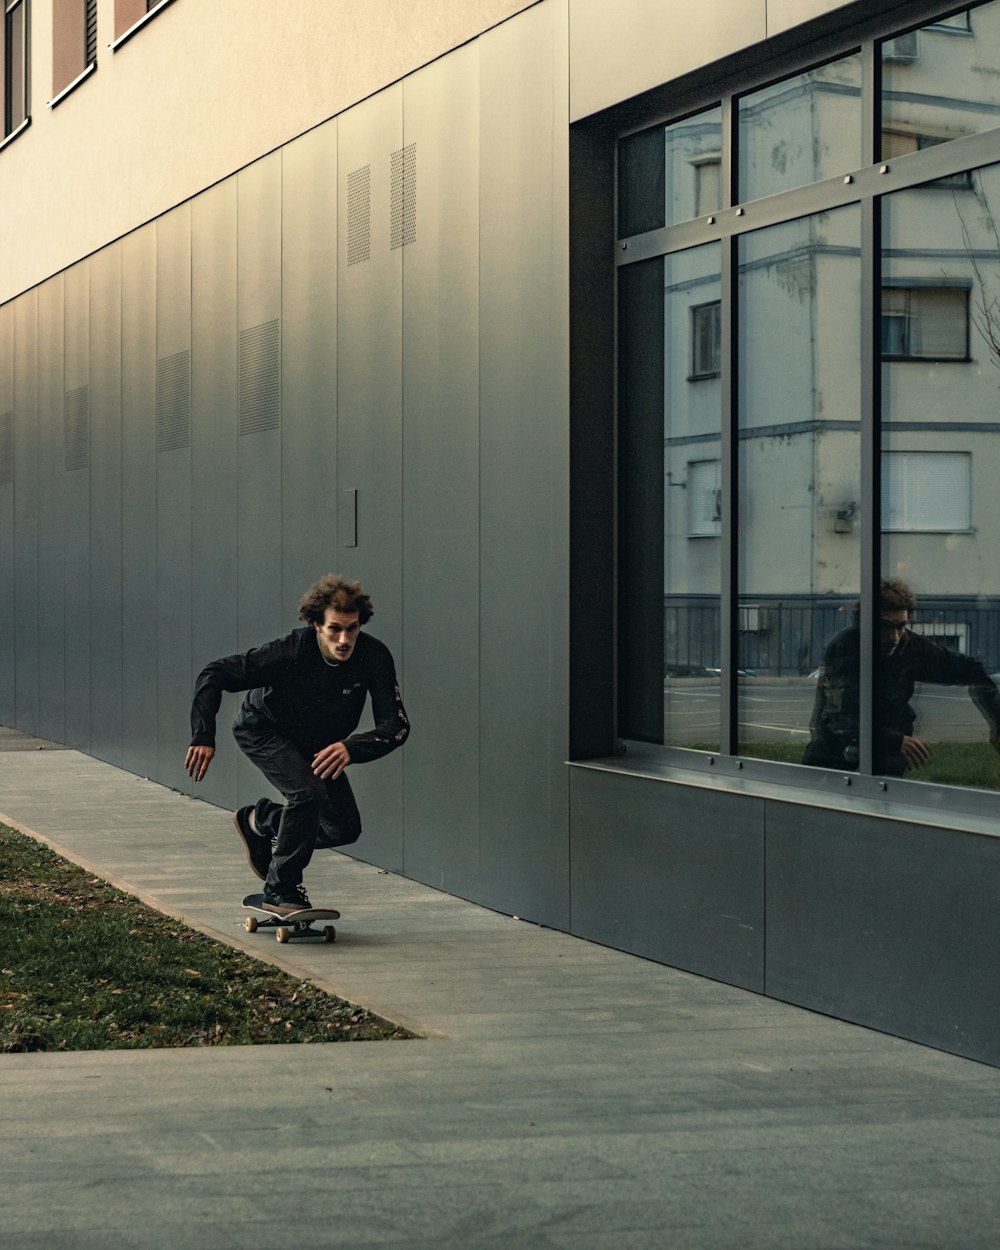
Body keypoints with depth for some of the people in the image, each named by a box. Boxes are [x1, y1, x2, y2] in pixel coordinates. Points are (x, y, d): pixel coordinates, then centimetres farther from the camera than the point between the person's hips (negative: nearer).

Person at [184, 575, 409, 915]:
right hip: (264, 731, -5)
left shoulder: (374, 657, -28)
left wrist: (351, 748, -48)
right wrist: (203, 737, -36)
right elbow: (214, 674, -28)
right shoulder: (291, 652, -34)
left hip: (318, 743, 5)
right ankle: (281, 892, -13)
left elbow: (397, 725, -30)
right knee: (308, 793, -29)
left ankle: (260, 820, 26)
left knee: (345, 829, 0)